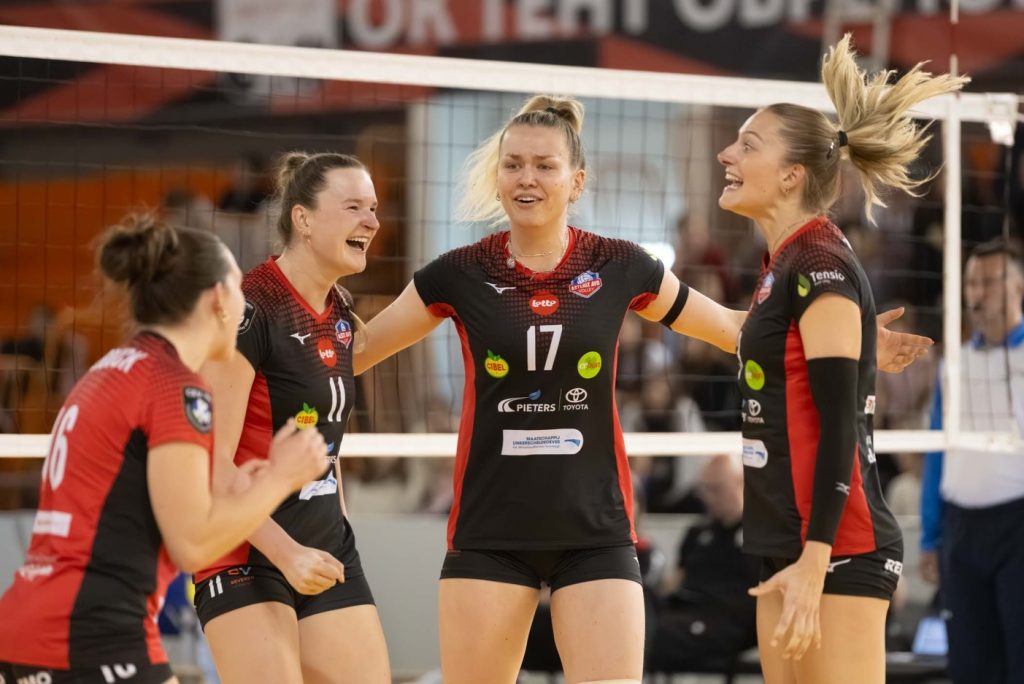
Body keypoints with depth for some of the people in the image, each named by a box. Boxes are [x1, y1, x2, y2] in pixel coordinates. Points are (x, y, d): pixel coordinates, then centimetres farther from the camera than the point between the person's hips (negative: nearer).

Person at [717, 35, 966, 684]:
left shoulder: (820, 266, -12)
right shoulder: (786, 265, 16)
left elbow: (839, 426, -18)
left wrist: (814, 564, -23)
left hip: (837, 552, -10)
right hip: (793, 546, 10)